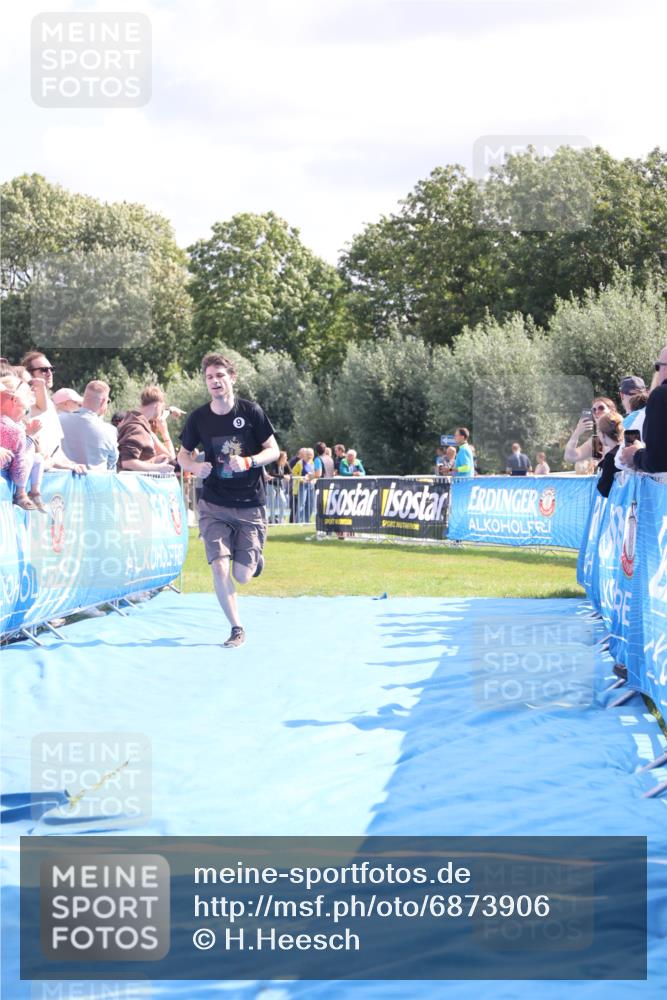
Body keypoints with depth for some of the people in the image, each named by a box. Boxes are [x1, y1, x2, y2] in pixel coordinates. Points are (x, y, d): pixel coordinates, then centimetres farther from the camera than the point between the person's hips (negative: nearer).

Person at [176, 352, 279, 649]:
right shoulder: (198, 418, -2)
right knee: (219, 568, -13)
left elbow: (273, 450, -2)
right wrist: (196, 467, -13)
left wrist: (248, 462, -21)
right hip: (214, 505, 1)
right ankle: (237, 629, 4)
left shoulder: (251, 411, -7)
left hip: (250, 505, -1)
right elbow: (182, 456, 10)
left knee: (242, 576, 1)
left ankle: (255, 557, 38)